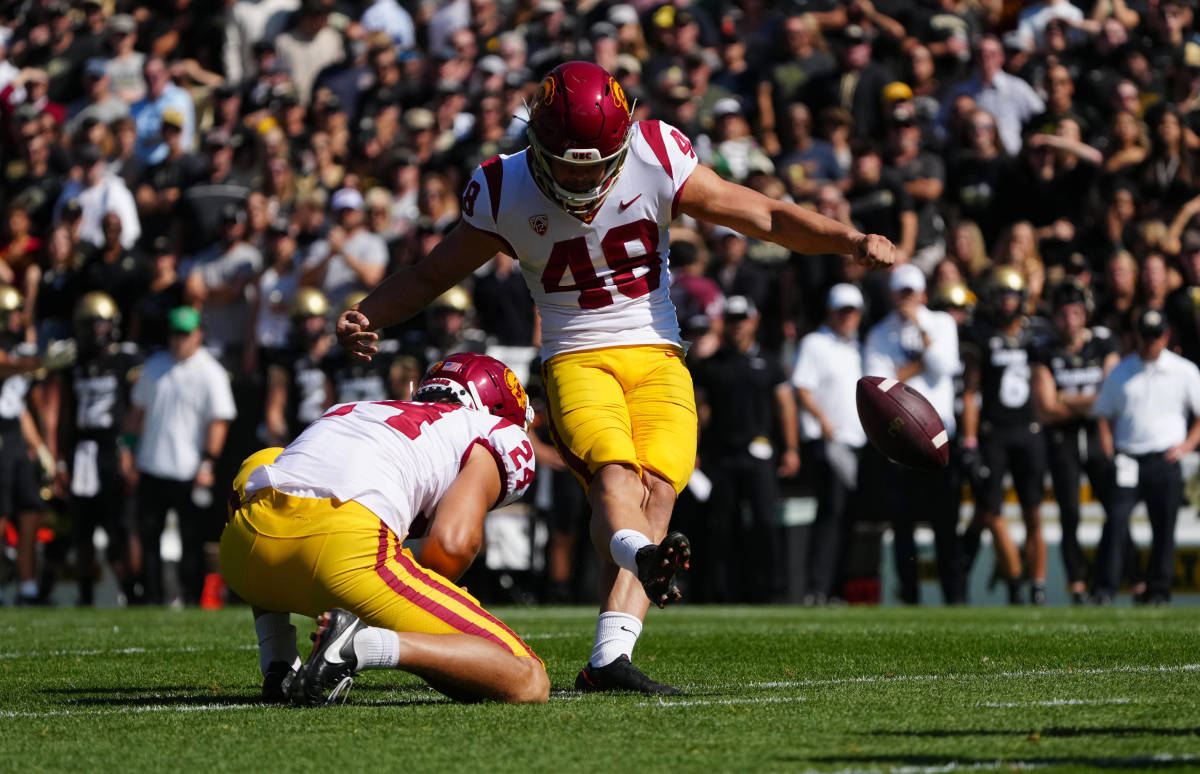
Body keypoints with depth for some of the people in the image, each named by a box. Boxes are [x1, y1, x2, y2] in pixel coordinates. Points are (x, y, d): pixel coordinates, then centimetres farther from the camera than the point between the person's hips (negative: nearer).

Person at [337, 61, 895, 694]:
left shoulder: (657, 163, -4)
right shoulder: (505, 194, -3)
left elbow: (765, 217, 2)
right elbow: (431, 274, 12)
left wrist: (851, 240, -10)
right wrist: (365, 318, -4)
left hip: (656, 357, 1)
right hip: (576, 359, -1)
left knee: (655, 485, -22)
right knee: (613, 468, -31)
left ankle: (610, 658, -33)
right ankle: (640, 553, -64)